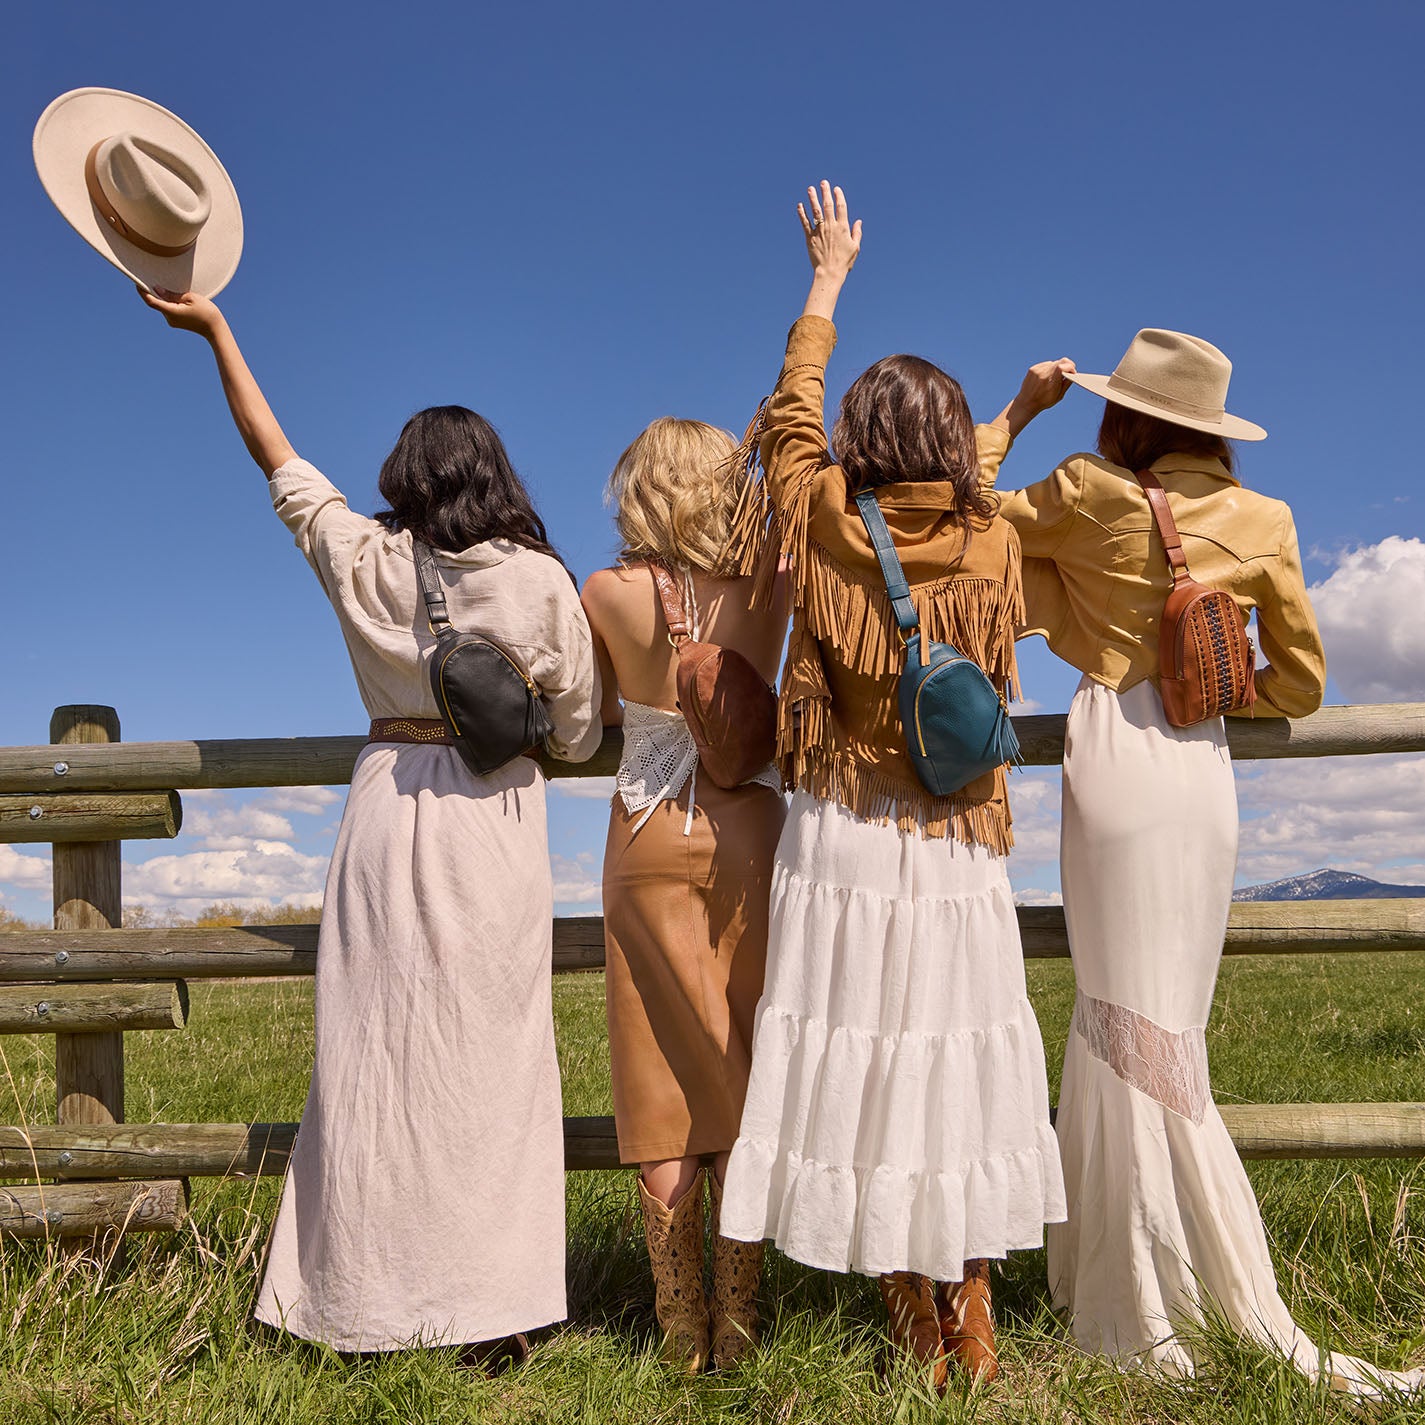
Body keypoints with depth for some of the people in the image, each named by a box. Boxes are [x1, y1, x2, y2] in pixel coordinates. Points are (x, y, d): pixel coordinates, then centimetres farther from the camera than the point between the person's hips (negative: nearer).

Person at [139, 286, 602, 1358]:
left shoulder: (365, 561, 4)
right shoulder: (541, 579, 1)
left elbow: (276, 457, 18)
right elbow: (578, 735, 3)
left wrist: (215, 328, 28)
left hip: (392, 813, 1)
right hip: (500, 821, -1)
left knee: (382, 1055, 5)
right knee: (493, 1058, 3)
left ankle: (375, 1304, 12)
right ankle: (499, 1308, 8)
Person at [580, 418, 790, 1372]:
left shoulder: (608, 594, -7)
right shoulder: (769, 591, -5)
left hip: (651, 848, -1)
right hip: (748, 839, 1)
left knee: (665, 1084, 6)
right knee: (745, 1082, 10)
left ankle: (685, 1333, 13)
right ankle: (738, 1324, 15)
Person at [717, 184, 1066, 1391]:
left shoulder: (826, 527, -2)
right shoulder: (996, 545, 0)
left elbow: (791, 420, 15)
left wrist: (828, 278, 27)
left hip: (845, 841, -2)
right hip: (958, 849, 2)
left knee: (858, 1062, 5)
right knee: (954, 1057, 11)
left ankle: (915, 1329, 15)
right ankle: (972, 1317, 21)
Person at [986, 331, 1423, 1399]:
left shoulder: (1085, 493, 0)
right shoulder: (1263, 521, 9)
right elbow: (1299, 685, 11)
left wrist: (1018, 414, 22)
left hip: (1115, 757, -4)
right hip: (1203, 771, 4)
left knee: (1133, 1028, -1)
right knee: (1148, 1023, 13)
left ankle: (1162, 1324, 6)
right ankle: (1120, 1289, 22)